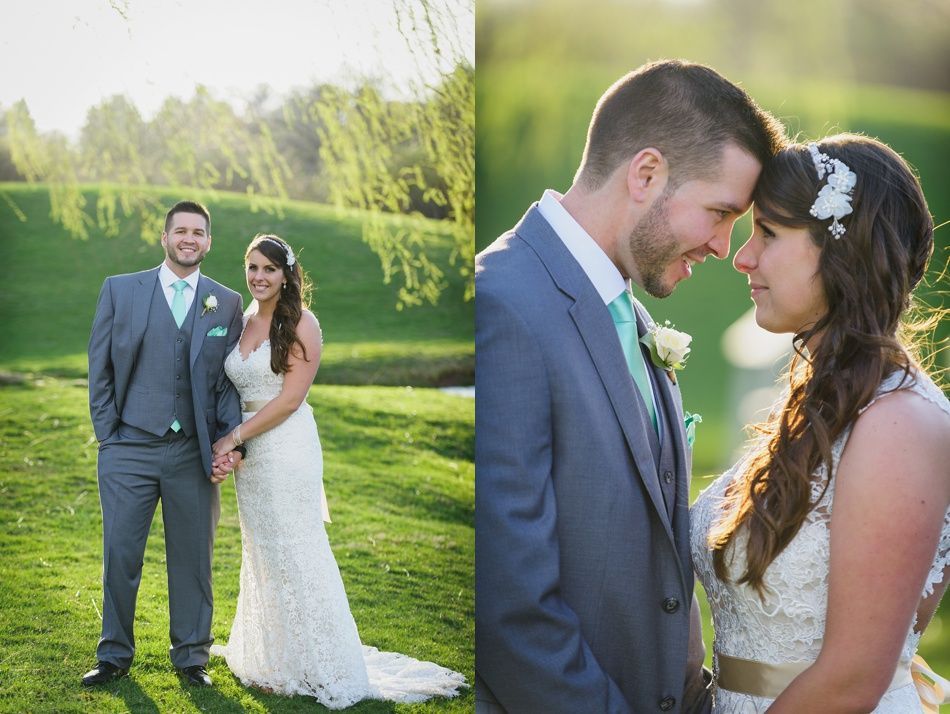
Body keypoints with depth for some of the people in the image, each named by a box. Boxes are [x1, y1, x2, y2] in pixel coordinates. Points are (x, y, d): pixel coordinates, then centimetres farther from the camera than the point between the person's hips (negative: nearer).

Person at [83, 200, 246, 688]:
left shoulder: (227, 304, 7)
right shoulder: (120, 290, 4)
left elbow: (228, 380, 6)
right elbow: (99, 368, 5)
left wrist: (230, 442, -6)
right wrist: (107, 434, -2)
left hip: (195, 452, 1)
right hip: (129, 448, -1)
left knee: (193, 558, 7)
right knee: (120, 555, 4)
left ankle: (191, 656, 22)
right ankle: (115, 656, 20)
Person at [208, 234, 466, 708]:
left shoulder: (300, 324, -10)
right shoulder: (243, 323, 10)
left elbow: (289, 399, -15)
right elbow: (235, 391, 11)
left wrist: (235, 437, -13)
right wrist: (228, 443, -4)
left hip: (287, 450, -6)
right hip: (248, 452, 7)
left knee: (294, 554, 0)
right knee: (262, 554, 14)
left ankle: (317, 666, 12)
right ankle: (270, 657, 28)